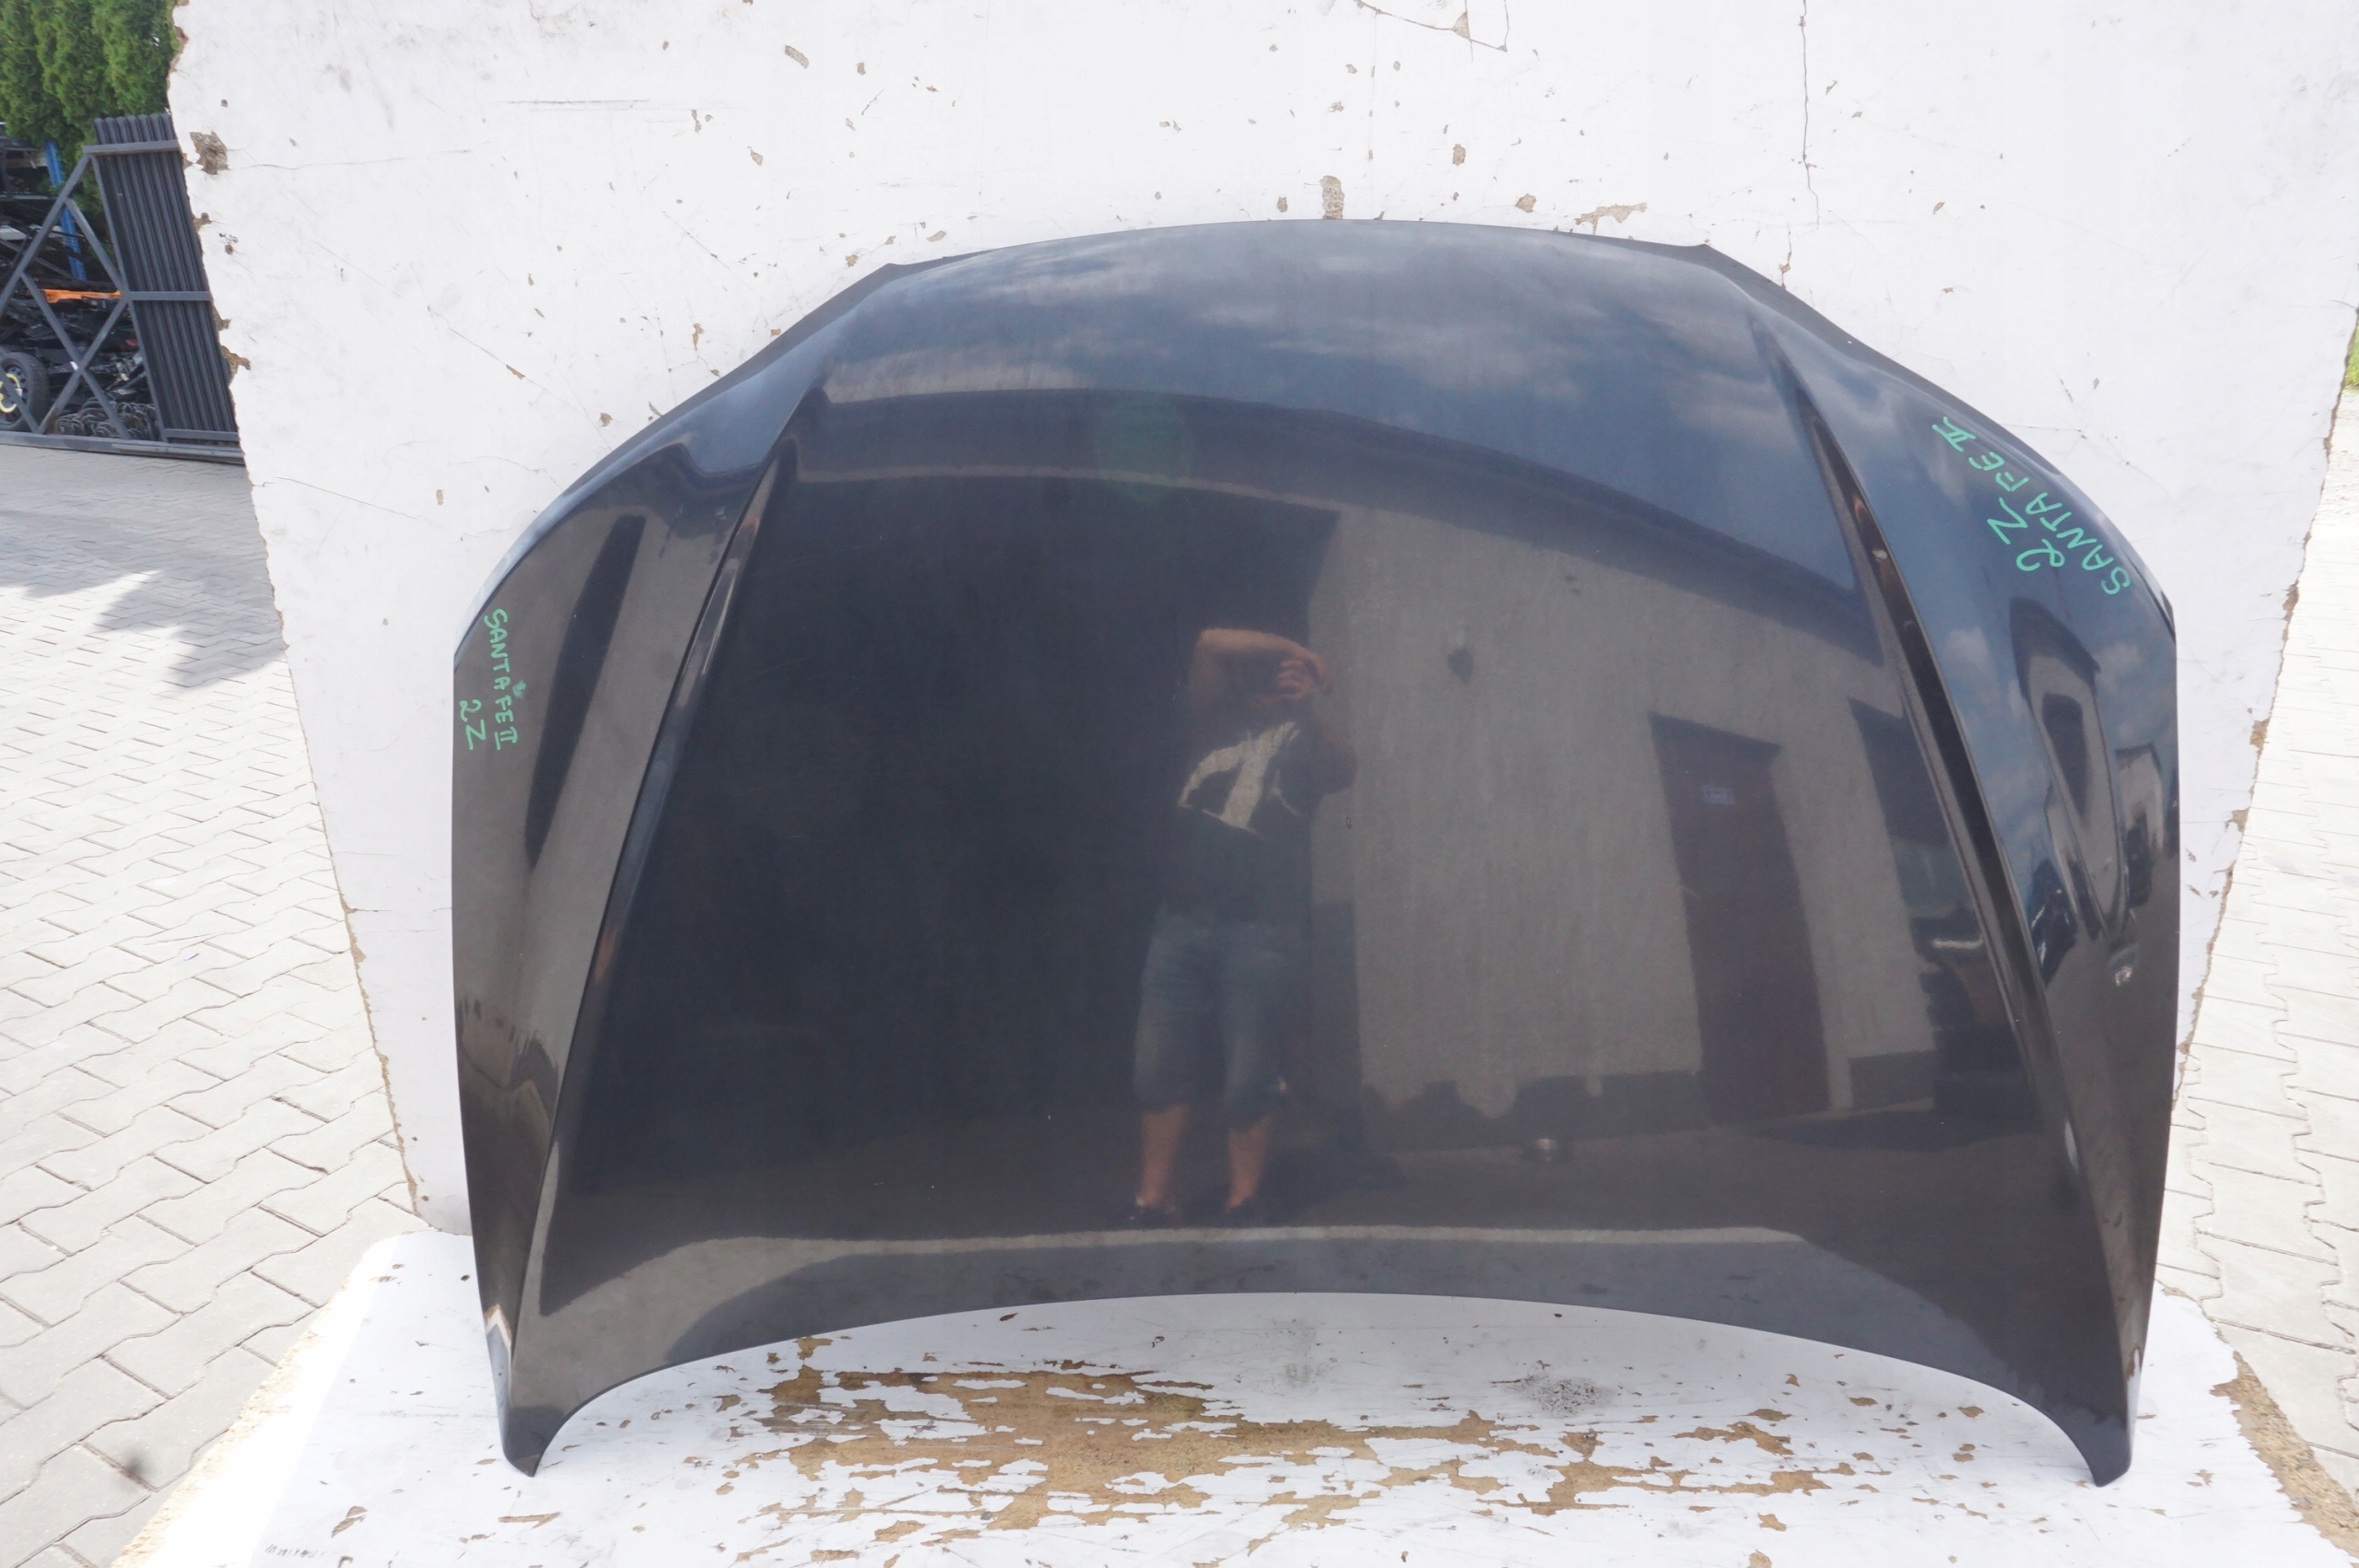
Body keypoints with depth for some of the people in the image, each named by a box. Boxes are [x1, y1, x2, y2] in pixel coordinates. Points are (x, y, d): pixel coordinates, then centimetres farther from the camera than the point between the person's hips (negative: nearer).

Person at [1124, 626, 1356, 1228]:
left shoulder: (1304, 738, 8)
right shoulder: (1216, 721, 16)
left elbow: (1343, 772, -14)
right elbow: (1212, 643, 4)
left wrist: (1310, 706, -26)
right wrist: (1296, 650, 4)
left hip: (1262, 934, -4)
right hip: (1181, 924, 4)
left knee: (1248, 1082, -1)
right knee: (1158, 1072, 4)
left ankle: (1244, 1202, 15)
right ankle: (1153, 1201, 13)